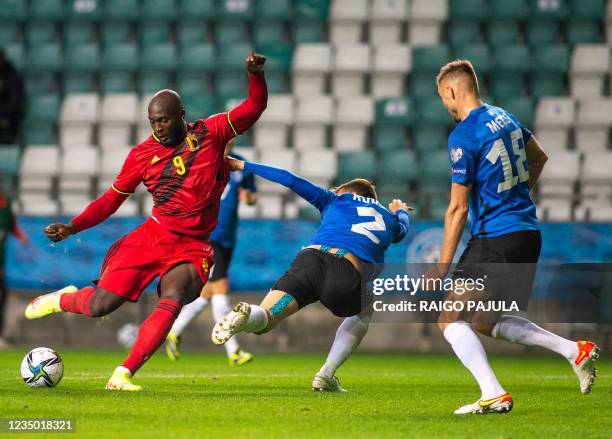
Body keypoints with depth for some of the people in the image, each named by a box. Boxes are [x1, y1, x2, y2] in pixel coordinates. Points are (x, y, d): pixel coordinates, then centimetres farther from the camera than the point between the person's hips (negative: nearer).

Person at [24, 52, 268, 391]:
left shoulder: (210, 132, 2)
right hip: (151, 237, 1)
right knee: (100, 305, -6)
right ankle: (61, 300, 30)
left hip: (192, 247, -1)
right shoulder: (142, 155, 4)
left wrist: (255, 74, -19)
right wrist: (71, 227, -1)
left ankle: (122, 375, -24)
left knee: (173, 300, -28)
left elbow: (254, 108, 0)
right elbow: (112, 199, 10)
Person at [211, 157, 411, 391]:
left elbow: (290, 180, 25)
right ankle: (327, 374, 17)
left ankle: (248, 314, -47)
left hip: (310, 257, 0)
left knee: (261, 322, -6)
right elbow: (402, 227, 63)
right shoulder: (389, 219, 36)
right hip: (348, 273, 0)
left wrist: (244, 166, 34)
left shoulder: (337, 200, 32)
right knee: (364, 315, 34)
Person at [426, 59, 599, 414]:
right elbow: (539, 158, 30)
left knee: (451, 321, -3)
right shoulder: (504, 118, 12)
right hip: (529, 234, 9)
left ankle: (494, 395, -17)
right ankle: (576, 350, 9)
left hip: (495, 239, -9)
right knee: (485, 322, 20)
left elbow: (458, 208, -13)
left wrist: (443, 265, -8)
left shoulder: (463, 136, -14)